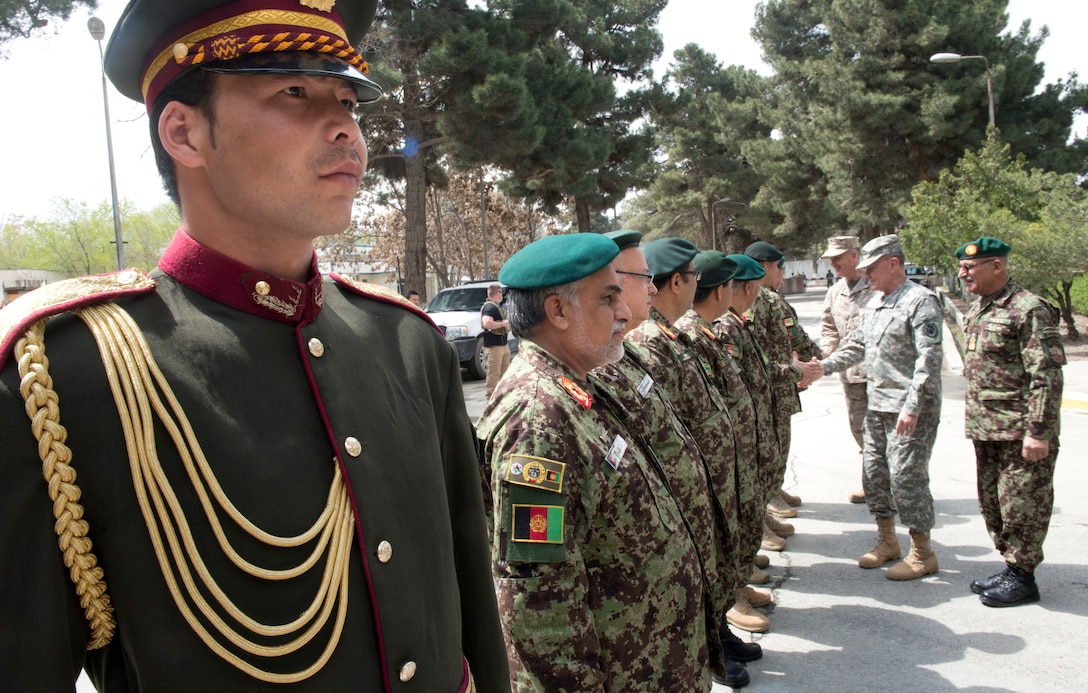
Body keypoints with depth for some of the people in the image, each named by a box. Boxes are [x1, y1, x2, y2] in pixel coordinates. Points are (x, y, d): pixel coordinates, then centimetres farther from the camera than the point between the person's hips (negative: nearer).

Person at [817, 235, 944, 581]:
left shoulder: (920, 300, -12)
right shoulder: (875, 301, 14)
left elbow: (928, 359, -19)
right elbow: (856, 346, 22)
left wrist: (912, 407, -24)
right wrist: (823, 366, 11)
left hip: (911, 409, -9)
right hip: (877, 405, 9)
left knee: (906, 476, -5)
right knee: (875, 473, 13)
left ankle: (922, 552, 9)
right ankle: (887, 542, 28)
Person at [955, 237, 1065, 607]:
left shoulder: (1029, 309, -14)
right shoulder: (977, 309, 13)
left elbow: (1047, 376, -18)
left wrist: (1038, 431, -21)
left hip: (1020, 430, -9)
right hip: (986, 429, 9)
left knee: (1022, 504, 1)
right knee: (992, 502, 15)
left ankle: (1023, 577, 13)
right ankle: (1010, 566, 28)